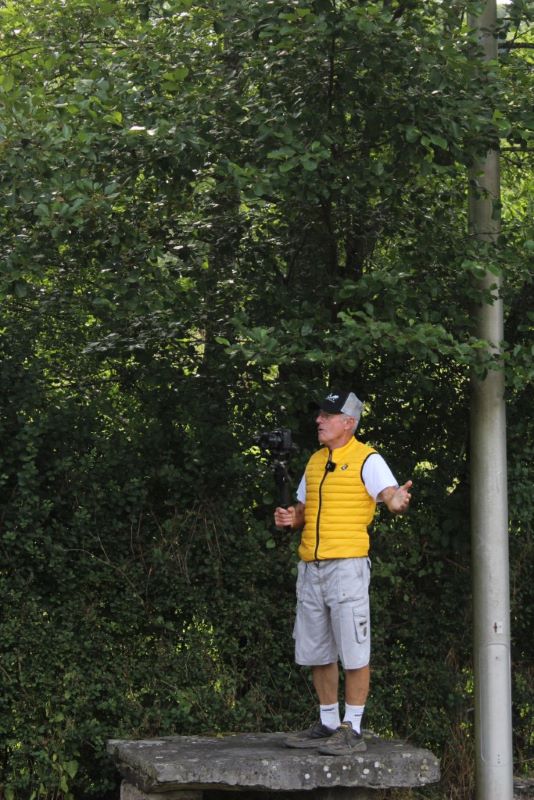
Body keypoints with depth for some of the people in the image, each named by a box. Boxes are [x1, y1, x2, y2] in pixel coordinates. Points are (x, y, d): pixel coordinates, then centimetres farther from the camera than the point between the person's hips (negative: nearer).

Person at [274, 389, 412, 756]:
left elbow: (391, 494, -20)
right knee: (317, 651, 11)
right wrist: (291, 518, 4)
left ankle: (353, 729, 0)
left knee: (353, 650, -5)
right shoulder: (315, 461, 17)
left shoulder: (367, 459, -5)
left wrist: (399, 500, -44)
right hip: (310, 566, 8)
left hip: (347, 564, -8)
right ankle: (328, 724, 21)